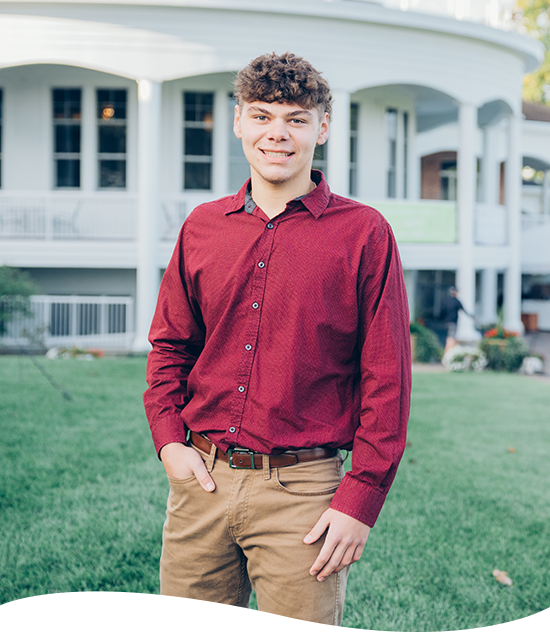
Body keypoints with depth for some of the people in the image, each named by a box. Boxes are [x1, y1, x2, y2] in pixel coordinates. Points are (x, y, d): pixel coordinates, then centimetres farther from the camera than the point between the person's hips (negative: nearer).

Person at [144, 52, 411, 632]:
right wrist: (168, 439, 2)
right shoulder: (202, 227, 9)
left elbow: (387, 380, -4)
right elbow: (170, 345, 16)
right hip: (201, 479, 4)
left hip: (302, 491, -3)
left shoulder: (363, 233, -3)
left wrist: (361, 499, -8)